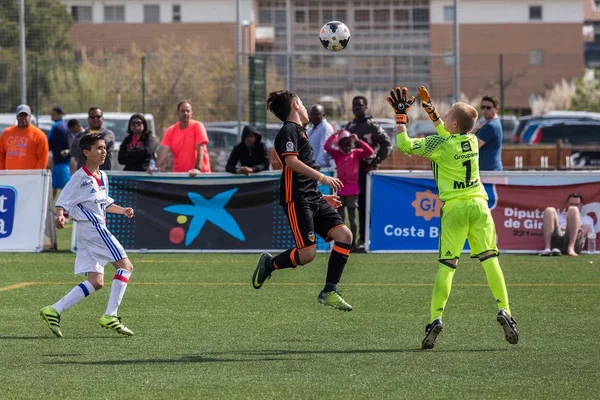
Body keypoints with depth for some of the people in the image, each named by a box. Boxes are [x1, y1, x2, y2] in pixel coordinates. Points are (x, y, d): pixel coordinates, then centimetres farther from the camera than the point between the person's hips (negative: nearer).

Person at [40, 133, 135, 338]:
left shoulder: (103, 177, 15)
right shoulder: (80, 178, -11)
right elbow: (62, 202, -12)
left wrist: (123, 210, 15)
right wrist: (60, 216, -32)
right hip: (91, 227, -9)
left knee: (96, 282, 6)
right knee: (125, 266, -10)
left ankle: (54, 311, 4)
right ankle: (110, 316, -13)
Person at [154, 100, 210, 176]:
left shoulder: (197, 126, -7)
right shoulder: (171, 131, 2)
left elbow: (200, 149, -16)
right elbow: (164, 151, -8)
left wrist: (198, 169, -29)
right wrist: (155, 167, -25)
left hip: (200, 173, -3)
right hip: (178, 174, 3)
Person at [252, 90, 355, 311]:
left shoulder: (299, 132, 24)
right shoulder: (289, 131, -5)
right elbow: (291, 161, -21)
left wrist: (321, 197, 27)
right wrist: (323, 178, -21)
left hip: (312, 198, 9)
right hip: (297, 200, -9)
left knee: (344, 235, -5)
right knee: (307, 253, -15)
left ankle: (329, 291, -1)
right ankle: (269, 264, 11)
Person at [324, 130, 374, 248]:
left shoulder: (357, 153, 5)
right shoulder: (337, 154, 7)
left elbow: (370, 151, -10)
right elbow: (327, 147, -6)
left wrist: (358, 141, -11)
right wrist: (335, 135, -3)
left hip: (352, 188, -1)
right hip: (340, 188, 1)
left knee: (352, 217, 5)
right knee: (340, 217, 3)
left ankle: (352, 242, 9)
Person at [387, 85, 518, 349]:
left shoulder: (439, 145, -9)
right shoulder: (472, 140, 8)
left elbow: (404, 145, -4)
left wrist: (400, 115, 6)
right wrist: (429, 109, 31)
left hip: (455, 208, -4)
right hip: (479, 206, 4)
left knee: (447, 265, -2)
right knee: (489, 259, 1)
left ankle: (435, 318, -9)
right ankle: (503, 310, -11)